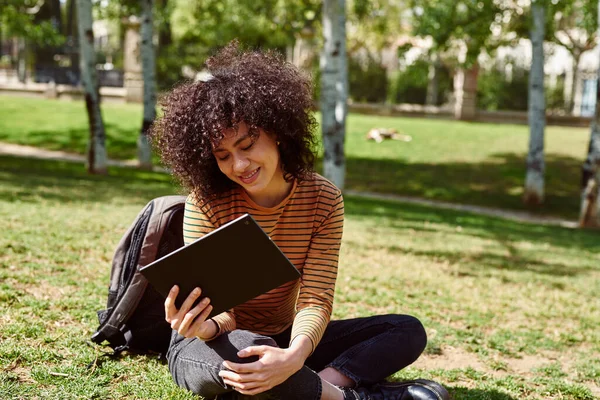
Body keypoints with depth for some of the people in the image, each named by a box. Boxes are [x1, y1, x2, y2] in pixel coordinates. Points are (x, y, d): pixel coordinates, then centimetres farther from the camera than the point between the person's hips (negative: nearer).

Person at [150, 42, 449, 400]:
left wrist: (295, 355, -40)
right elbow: (215, 306, -19)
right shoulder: (206, 203, -17)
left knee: (408, 331, -10)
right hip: (219, 346, -4)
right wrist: (206, 327, -46)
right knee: (236, 352, -41)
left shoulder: (323, 200, -11)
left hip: (283, 340, 4)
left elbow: (315, 300, -17)